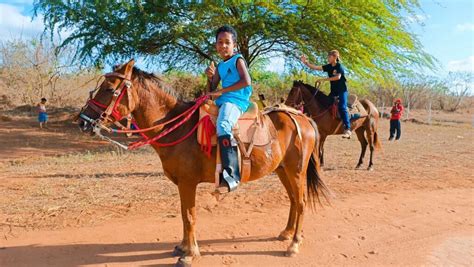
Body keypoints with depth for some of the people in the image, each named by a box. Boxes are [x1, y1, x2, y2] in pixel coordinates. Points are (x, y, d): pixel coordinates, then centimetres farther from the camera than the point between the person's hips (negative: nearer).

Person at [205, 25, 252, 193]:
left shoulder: (238, 60, 2)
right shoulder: (220, 66, 22)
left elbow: (246, 82, -14)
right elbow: (211, 90, 22)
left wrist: (221, 91, -13)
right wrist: (210, 77, 1)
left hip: (236, 101, -10)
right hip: (223, 101, 10)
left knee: (223, 126, -36)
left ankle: (231, 176, -44)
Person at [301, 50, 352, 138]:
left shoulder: (339, 66, -8)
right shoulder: (328, 66, 8)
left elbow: (338, 77, -22)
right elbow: (315, 68, 4)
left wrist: (324, 79, -21)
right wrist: (305, 62, -5)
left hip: (342, 90, -7)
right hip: (333, 91, 7)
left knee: (342, 107, -22)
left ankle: (348, 129, -25)